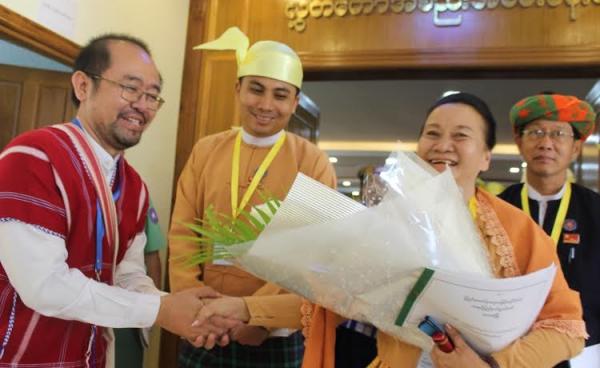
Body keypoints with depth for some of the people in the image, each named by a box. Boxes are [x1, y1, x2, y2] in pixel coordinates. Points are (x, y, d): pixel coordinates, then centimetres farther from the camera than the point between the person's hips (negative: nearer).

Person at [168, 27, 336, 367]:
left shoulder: (314, 163, -7)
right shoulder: (205, 151, 3)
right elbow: (182, 234, 2)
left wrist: (251, 309, -21)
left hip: (275, 337, -3)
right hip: (205, 334, 3)